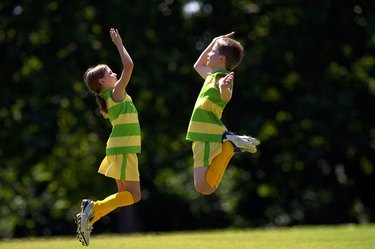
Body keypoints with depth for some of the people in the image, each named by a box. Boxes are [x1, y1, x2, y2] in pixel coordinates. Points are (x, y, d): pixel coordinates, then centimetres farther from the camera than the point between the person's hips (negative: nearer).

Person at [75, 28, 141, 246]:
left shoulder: (109, 98, 13)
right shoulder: (116, 93, -12)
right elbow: (129, 66, -22)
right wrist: (119, 45, -13)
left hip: (121, 148, 9)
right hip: (123, 149, -9)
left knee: (124, 195, 12)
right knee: (133, 196, -11)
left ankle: (88, 219, 6)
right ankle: (92, 210, -13)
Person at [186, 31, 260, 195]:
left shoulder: (221, 78, -11)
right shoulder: (212, 76, 19)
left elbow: (226, 96, -36)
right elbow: (198, 66, 42)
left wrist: (224, 88, -59)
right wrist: (214, 43, 36)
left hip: (209, 137, -10)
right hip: (203, 137, 10)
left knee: (203, 187, -23)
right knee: (204, 188, 6)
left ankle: (230, 144, -12)